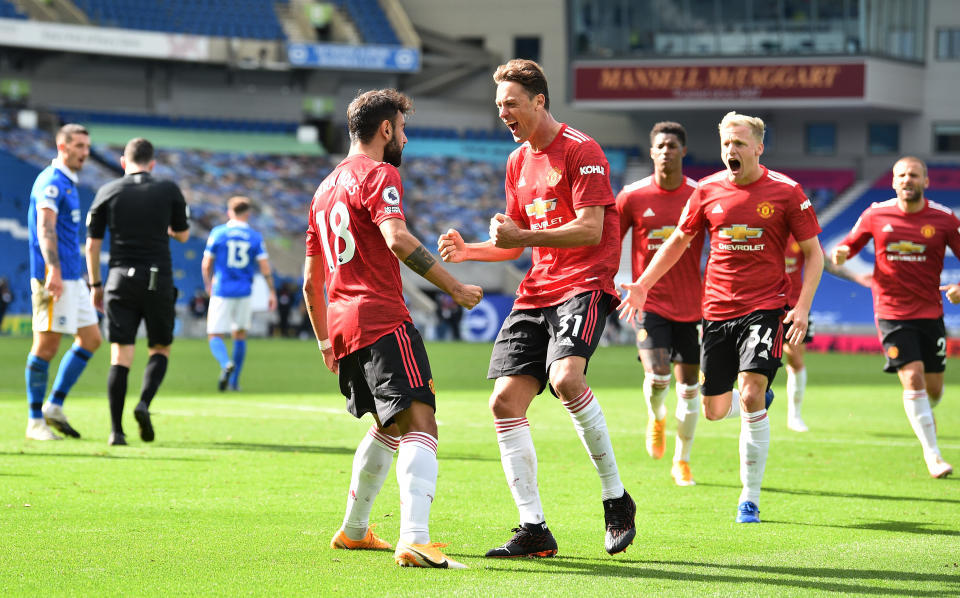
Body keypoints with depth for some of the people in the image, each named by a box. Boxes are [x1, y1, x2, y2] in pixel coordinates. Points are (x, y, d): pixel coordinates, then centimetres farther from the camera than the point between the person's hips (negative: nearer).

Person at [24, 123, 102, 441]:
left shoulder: (69, 184, 19)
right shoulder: (51, 182, -12)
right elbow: (45, 228, -24)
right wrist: (53, 271, -34)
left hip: (72, 278, 10)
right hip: (53, 278, -10)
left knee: (90, 339, 8)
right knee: (46, 345, -6)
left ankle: (54, 406, 12)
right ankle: (35, 422, 0)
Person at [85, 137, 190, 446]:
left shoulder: (107, 192, 3)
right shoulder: (169, 190, 2)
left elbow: (92, 244, 4)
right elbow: (183, 235, 13)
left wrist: (95, 285, 14)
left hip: (120, 280, 1)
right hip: (158, 281, -1)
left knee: (120, 355, 1)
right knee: (160, 349, 15)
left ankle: (116, 430, -6)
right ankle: (144, 402, -10)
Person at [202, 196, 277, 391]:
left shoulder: (217, 233, -3)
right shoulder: (255, 237, 1)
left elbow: (206, 265, 1)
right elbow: (265, 267, -4)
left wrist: (208, 284, 18)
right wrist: (272, 293, 2)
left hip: (221, 292, -2)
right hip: (244, 292, 2)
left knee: (215, 336, 2)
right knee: (240, 334, 18)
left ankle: (226, 363, -29)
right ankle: (234, 381, 17)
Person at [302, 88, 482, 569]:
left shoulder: (326, 187, 24)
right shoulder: (378, 174, -3)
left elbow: (311, 282, 29)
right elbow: (397, 240, -22)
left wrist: (325, 341, 36)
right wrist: (454, 287, -17)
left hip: (343, 329, 9)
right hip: (382, 321, -9)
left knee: (389, 426, 28)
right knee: (420, 426, -19)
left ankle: (353, 529, 36)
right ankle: (414, 540, -37)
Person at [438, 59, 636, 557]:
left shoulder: (580, 151, -7)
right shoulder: (517, 161, 18)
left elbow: (591, 230, -16)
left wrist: (524, 236, -21)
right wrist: (468, 251, 9)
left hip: (585, 283, -8)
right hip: (537, 289, 8)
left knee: (566, 377, -31)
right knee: (505, 401, -3)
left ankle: (616, 498, -16)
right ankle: (534, 530, 2)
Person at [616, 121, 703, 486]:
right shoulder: (633, 197, -4)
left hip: (690, 305, 1)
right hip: (650, 302, -1)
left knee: (689, 388, 6)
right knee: (657, 377, -19)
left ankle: (681, 461, 23)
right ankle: (656, 416, 16)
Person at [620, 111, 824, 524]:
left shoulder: (785, 191, -5)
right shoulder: (708, 190, 3)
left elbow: (813, 253, 1)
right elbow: (678, 242, 17)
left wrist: (802, 307, -10)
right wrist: (643, 285, 9)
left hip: (766, 307, -4)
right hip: (718, 311, 4)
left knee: (750, 395, -20)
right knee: (715, 410, 5)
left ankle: (750, 499, -8)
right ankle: (760, 400, 44)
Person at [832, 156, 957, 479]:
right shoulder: (876, 215, -2)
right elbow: (849, 246, 8)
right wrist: (839, 255, -16)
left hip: (930, 312, 2)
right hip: (892, 313, -1)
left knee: (933, 388, 7)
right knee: (913, 378, -15)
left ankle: (925, 416, 45)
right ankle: (932, 454, -7)